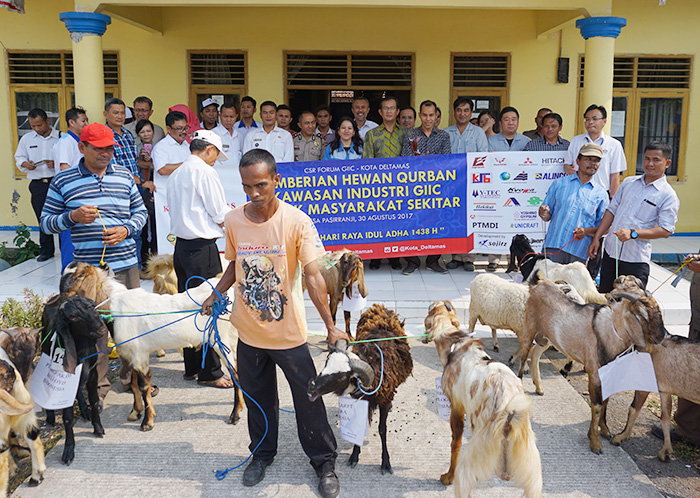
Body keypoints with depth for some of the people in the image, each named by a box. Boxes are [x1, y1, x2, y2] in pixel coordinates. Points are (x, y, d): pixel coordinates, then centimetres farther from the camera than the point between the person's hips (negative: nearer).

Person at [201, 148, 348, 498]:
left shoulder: (296, 222, -16)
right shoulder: (233, 221, -4)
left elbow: (313, 276, -16)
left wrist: (330, 327, -19)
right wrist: (216, 294, 0)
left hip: (288, 331, -3)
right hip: (248, 331, 3)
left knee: (308, 398, 8)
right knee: (257, 397, 19)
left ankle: (324, 462, 29)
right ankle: (262, 453, 43)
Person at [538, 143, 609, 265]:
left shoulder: (601, 194, 11)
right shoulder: (559, 183, 11)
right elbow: (548, 216, 12)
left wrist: (587, 231, -7)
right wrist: (544, 214, -11)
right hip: (553, 248, 0)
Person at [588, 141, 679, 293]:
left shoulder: (668, 196, -6)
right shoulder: (629, 182, 10)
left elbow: (665, 230, -13)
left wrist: (633, 233, -24)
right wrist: (596, 238, 8)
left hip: (636, 259, -5)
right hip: (610, 251, 5)